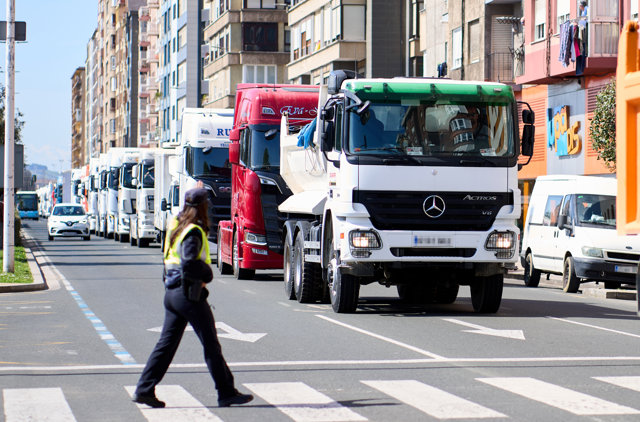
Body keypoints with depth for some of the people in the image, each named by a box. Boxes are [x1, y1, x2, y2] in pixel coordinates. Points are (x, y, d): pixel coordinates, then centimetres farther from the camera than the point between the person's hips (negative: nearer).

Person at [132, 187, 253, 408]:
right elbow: (189, 264, -27)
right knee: (211, 346, 0)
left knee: (166, 343, 11)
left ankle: (144, 389, 8)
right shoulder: (194, 232, -18)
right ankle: (226, 393, 5)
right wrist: (207, 273, -10)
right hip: (189, 293, -9)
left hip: (172, 292, 9)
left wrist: (196, 193, 32)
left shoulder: (175, 226, 7)